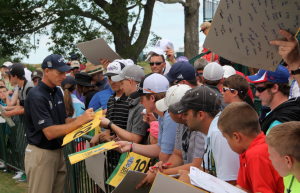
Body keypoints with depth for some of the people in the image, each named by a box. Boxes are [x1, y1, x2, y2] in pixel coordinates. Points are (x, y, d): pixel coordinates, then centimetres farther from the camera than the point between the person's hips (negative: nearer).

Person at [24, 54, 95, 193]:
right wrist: (80, 120, -26)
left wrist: (82, 118, -4)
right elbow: (50, 133, -25)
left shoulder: (57, 92, 8)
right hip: (41, 154, -8)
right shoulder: (36, 96, -20)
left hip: (58, 150, 8)